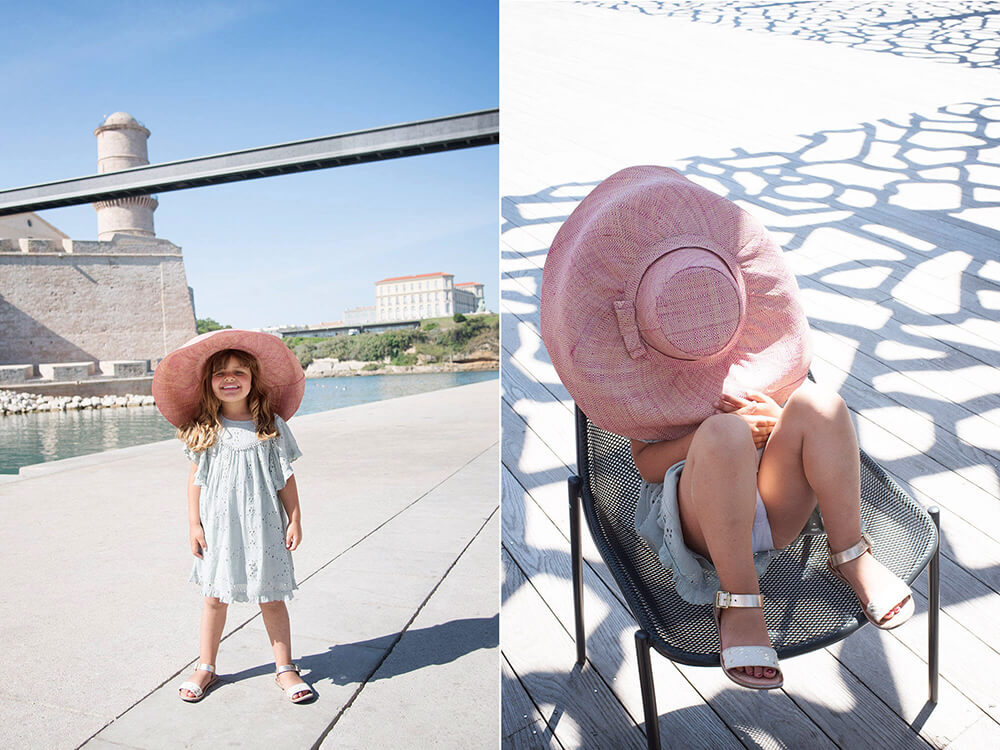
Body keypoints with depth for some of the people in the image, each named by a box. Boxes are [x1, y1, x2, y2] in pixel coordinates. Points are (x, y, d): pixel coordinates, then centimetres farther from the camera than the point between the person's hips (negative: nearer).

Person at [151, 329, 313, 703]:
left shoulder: (272, 426, -3)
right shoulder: (204, 430, 0)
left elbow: (285, 478, 0)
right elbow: (196, 477, 4)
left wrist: (295, 520, -2)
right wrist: (194, 523, 0)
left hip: (262, 526, -1)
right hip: (219, 526, 1)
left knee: (271, 597, 6)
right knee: (215, 596, 13)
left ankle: (285, 668, 20)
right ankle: (206, 667, 32)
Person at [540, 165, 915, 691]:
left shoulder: (749, 367, 27)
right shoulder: (645, 389, 16)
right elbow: (646, 463, -2)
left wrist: (779, 419, -9)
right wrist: (718, 431, -18)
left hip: (772, 509, 3)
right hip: (694, 512, -3)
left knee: (820, 405, -24)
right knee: (724, 435, -38)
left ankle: (850, 555, -15)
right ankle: (739, 602, -29)